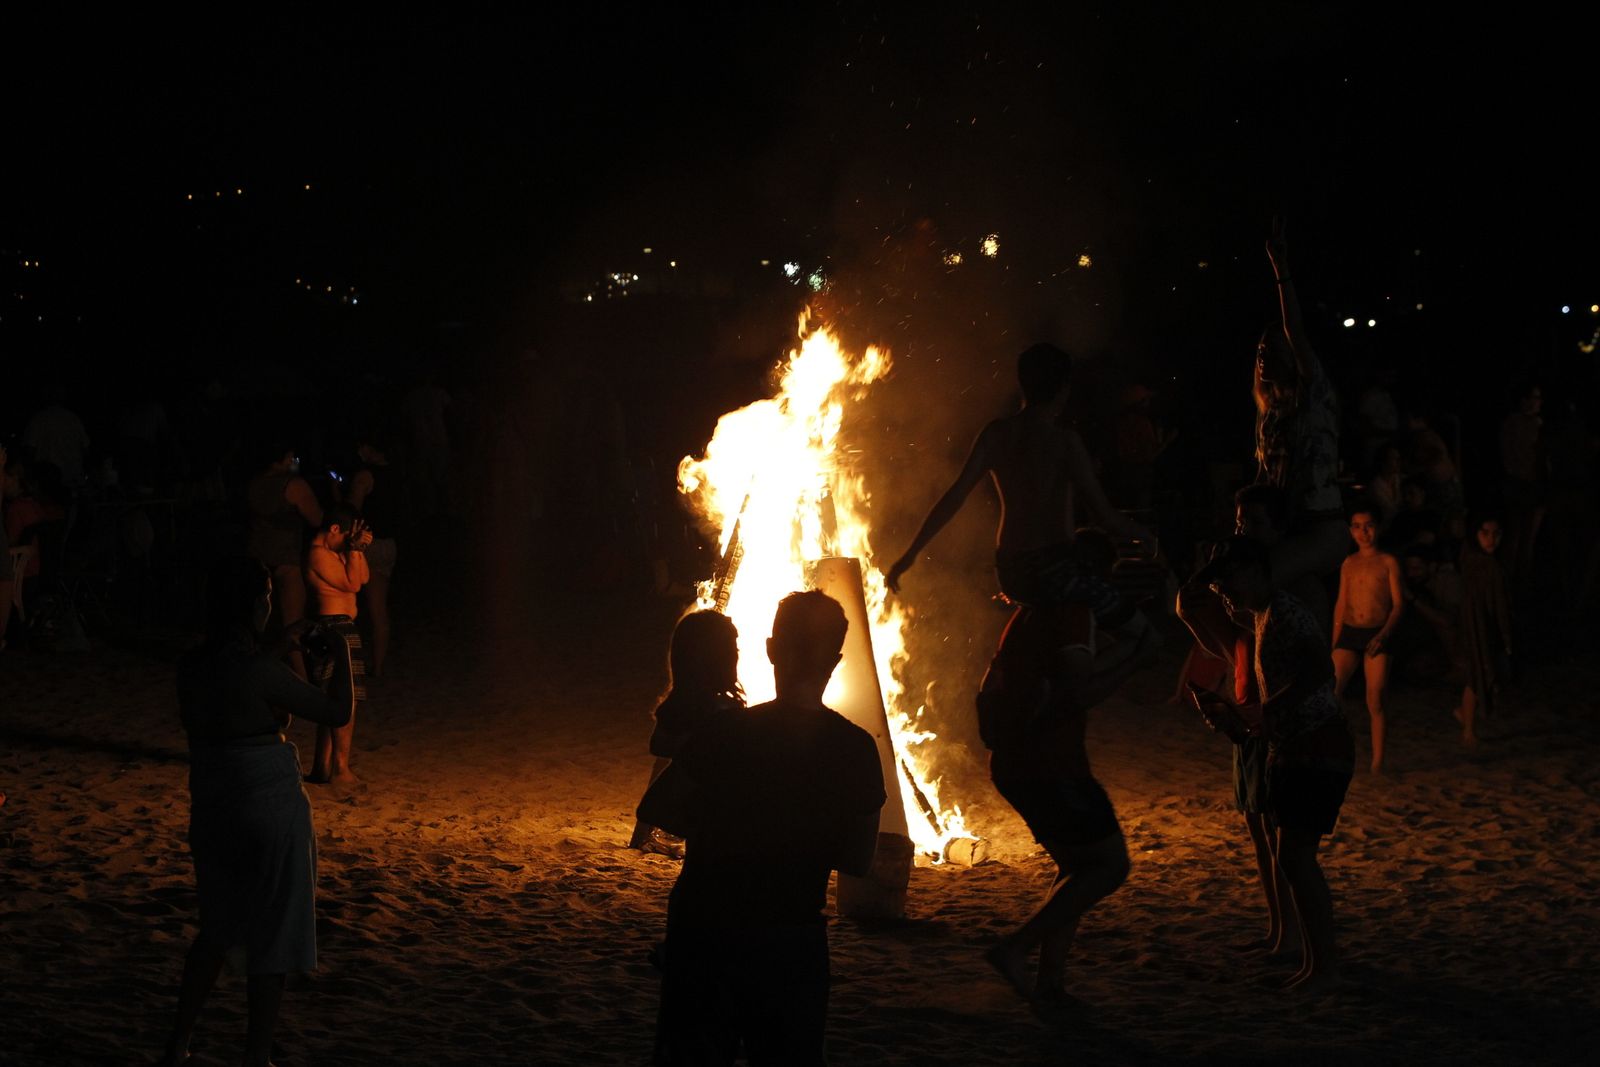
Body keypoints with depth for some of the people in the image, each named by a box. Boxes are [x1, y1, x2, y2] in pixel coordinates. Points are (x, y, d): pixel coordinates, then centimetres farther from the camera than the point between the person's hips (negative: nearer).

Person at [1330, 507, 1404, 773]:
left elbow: (1398, 604, -2)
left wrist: (1382, 635, -15)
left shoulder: (1388, 562, 0)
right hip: (1349, 633, 3)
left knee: (1375, 703, -2)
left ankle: (1378, 762, 5)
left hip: (1377, 635, -3)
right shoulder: (1349, 563, 11)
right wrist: (1334, 643, 13)